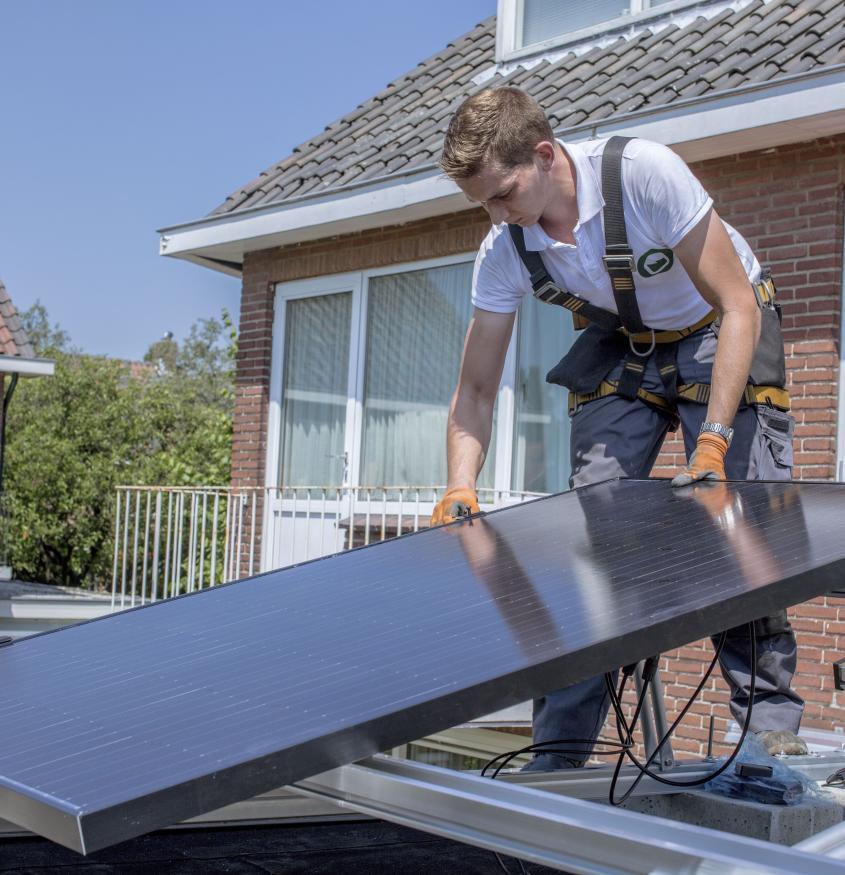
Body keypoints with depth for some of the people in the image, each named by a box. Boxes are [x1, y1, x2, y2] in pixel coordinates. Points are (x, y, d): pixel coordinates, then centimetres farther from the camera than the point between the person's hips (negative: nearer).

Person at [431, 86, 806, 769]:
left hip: (720, 335, -3)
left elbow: (739, 309, -28)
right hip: (622, 352, 4)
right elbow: (476, 388, -9)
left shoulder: (645, 173, -32)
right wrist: (461, 489, -24)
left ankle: (772, 730, -2)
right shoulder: (503, 250, -17)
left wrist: (712, 442, -36)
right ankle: (558, 754, -1)